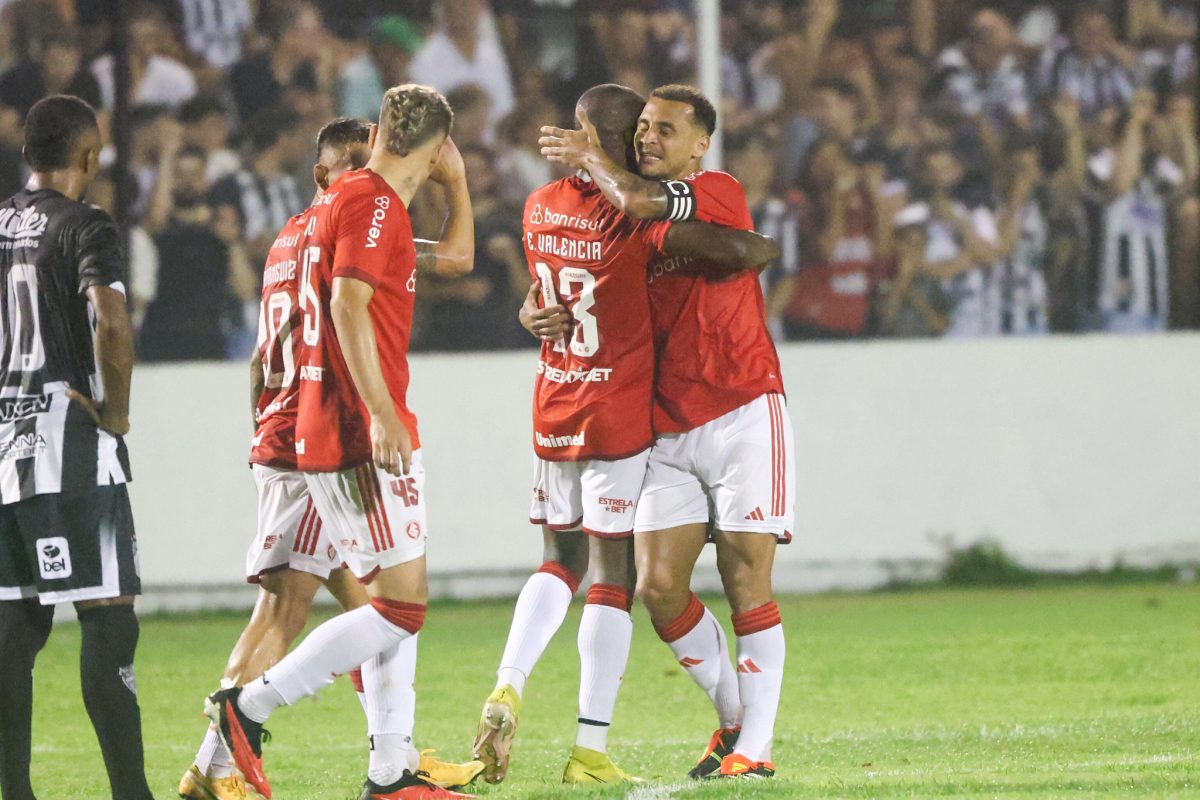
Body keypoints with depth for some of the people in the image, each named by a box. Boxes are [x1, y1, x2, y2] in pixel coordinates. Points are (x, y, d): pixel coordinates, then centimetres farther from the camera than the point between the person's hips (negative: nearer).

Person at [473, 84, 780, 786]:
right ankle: (591, 748, -2)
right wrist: (770, 246, -1)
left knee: (561, 561, 19)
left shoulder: (541, 208, 4)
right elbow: (735, 252, -21)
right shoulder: (634, 219, -16)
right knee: (613, 576, -1)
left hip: (553, 410, 6)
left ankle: (509, 687, -3)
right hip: (619, 416, -6)